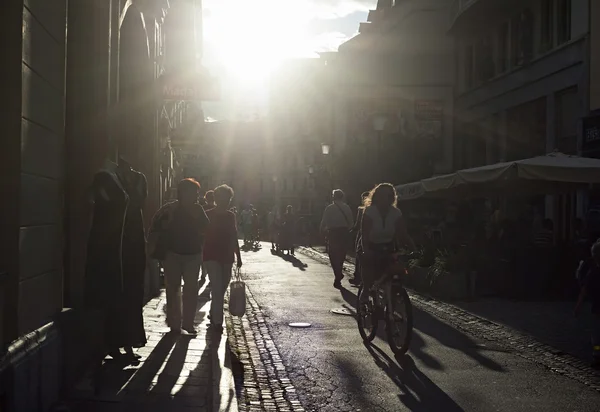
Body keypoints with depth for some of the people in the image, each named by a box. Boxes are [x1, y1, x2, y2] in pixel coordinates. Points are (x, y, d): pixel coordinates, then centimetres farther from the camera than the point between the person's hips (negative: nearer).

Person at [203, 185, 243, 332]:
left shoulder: (230, 216, 8)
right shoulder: (208, 216, -6)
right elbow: (203, 237, -6)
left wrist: (238, 256, 13)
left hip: (227, 258, 5)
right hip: (212, 257, -5)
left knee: (222, 289, 11)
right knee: (217, 289, -14)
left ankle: (214, 316, 28)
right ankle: (217, 321, -12)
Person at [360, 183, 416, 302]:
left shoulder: (396, 213, -4)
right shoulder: (369, 212, -12)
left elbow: (403, 234, -5)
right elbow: (365, 235, -19)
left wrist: (415, 250, -17)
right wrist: (366, 251, -35)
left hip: (389, 251, 3)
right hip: (372, 251, -2)